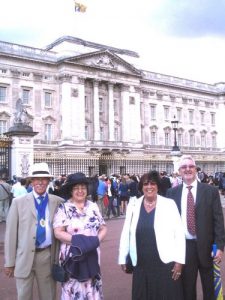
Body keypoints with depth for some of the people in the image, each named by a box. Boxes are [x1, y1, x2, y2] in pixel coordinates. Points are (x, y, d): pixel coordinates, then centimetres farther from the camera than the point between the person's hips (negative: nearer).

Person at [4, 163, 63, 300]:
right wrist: (9, 262, -1)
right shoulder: (18, 202, -1)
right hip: (24, 257, -1)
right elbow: (11, 233, 0)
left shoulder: (58, 202, 1)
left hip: (48, 256, 1)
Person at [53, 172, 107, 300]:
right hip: (72, 257, -3)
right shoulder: (63, 208, -4)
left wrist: (96, 240, -12)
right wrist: (76, 239, -21)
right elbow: (58, 232, -9)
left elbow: (103, 228, 8)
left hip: (92, 256, 3)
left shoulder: (93, 206, 6)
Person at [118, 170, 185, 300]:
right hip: (141, 265, 2)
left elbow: (179, 233, -4)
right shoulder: (133, 205, 3)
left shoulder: (169, 204, -3)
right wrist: (123, 259, 7)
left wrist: (179, 260, -8)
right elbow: (126, 233, 7)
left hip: (166, 264, -2)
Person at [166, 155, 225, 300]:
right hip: (183, 246, 1)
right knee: (187, 288, 14)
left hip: (206, 246, -1)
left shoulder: (211, 190, -4)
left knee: (210, 288, 15)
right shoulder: (172, 192, 1)